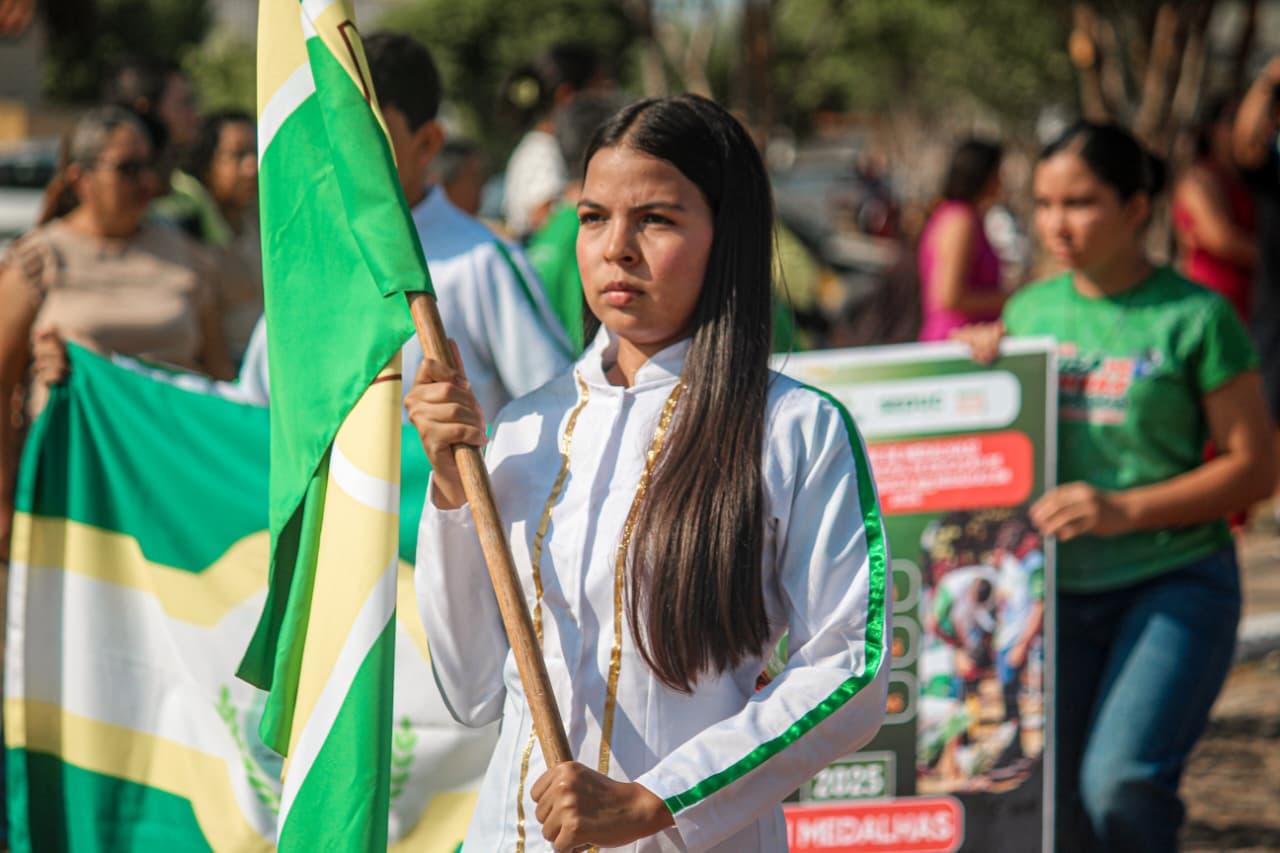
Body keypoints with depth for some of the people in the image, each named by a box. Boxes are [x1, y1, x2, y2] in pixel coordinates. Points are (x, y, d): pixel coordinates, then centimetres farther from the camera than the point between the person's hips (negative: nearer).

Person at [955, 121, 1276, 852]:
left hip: (1175, 584, -5)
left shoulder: (1194, 317, -5)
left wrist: (1125, 510, -16)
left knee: (1120, 781, -22)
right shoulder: (1030, 311, 9)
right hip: (1058, 589, 5)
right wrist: (980, 359, 0)